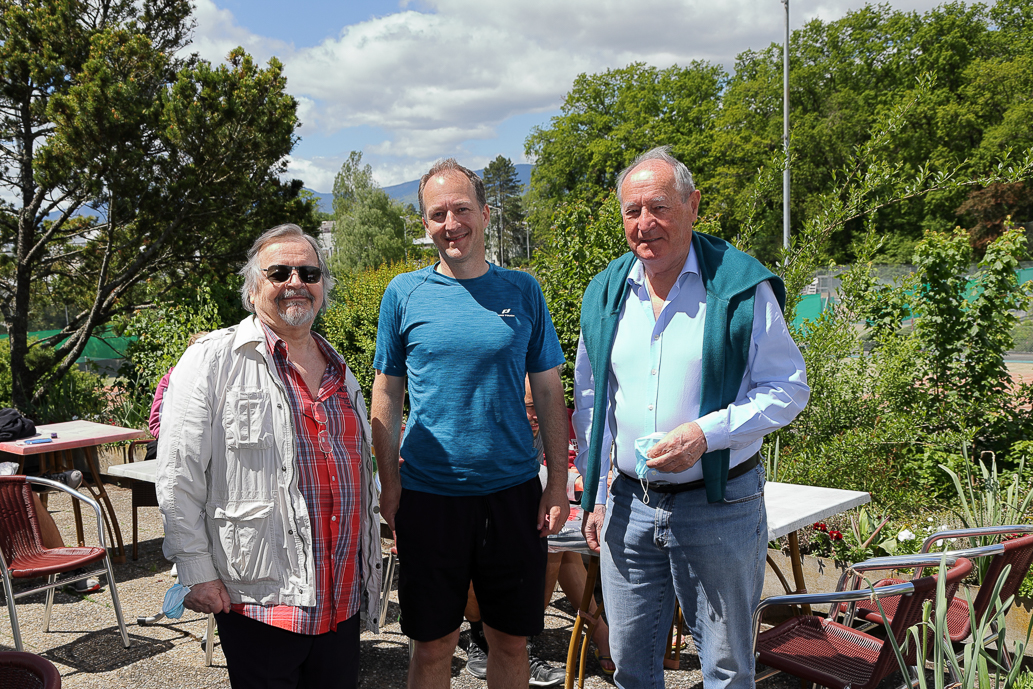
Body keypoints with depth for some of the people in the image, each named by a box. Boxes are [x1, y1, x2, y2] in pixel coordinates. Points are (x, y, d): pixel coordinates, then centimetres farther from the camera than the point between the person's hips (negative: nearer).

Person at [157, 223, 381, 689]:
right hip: (258, 598, -6)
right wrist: (197, 574, -11)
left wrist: (369, 574, 20)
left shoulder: (341, 375, 14)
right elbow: (178, 478, -9)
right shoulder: (212, 362, -6)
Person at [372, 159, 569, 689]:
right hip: (428, 494, -1)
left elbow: (549, 393, 5)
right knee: (434, 643, 9)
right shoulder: (404, 294, 1)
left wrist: (558, 485, 0)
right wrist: (389, 484, -2)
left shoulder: (522, 291, 3)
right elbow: (386, 396, 5)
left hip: (513, 491, 1)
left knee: (510, 639, 12)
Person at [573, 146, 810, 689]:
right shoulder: (605, 293, 6)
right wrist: (594, 496, 9)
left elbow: (790, 388, -7)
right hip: (628, 506, 4)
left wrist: (706, 432, -21)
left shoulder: (741, 287, -9)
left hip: (719, 507, -4)